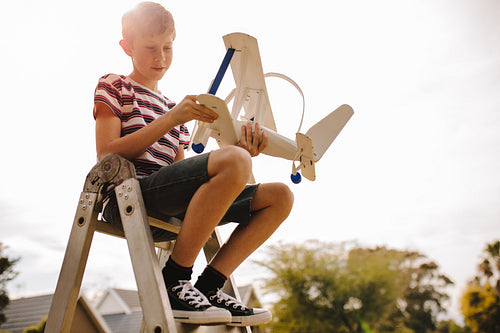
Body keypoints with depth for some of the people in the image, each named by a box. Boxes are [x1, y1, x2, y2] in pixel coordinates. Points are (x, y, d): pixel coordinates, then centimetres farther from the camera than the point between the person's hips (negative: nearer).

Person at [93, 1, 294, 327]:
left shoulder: (173, 106, 29)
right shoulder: (113, 86, 13)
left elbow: (183, 172, 16)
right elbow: (107, 155, -5)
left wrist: (239, 154, 0)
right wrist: (171, 119, -12)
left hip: (169, 212, 7)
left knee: (280, 195, -6)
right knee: (234, 163, -32)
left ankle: (209, 286, -9)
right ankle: (174, 281, -21)